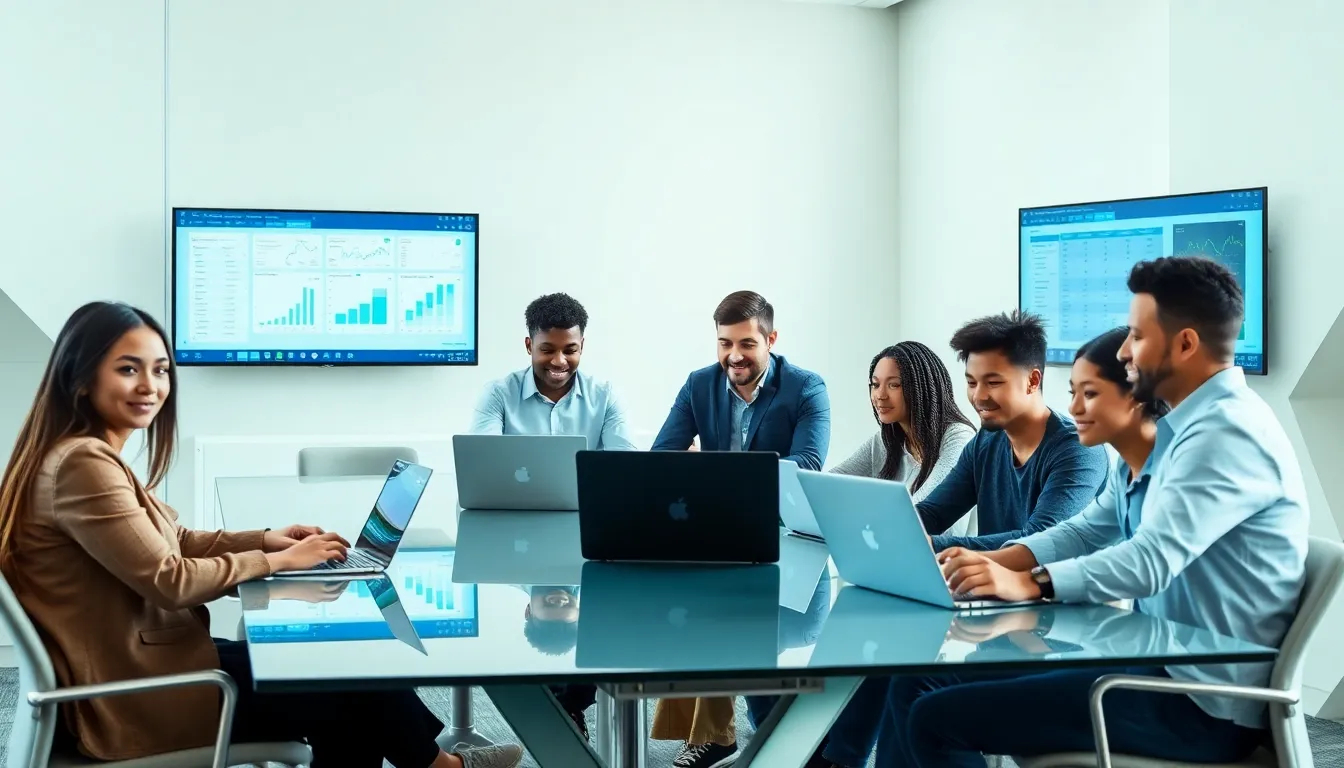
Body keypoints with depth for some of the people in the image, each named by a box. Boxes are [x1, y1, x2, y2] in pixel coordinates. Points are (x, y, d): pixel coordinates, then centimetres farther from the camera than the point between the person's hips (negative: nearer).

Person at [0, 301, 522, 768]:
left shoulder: (94, 456, 10)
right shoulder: (82, 464, -23)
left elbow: (173, 541, 17)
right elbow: (170, 583, -23)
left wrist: (265, 539, 2)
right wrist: (277, 561, -11)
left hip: (134, 669, 10)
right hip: (130, 698, -10)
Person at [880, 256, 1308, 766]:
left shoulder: (1227, 431, -17)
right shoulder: (1176, 428, 16)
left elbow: (1152, 559, -28)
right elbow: (1088, 530, 15)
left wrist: (1029, 584, -30)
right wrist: (994, 561, -1)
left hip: (1198, 700, -10)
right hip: (1156, 662, 10)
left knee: (937, 718, -16)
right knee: (922, 676, 5)